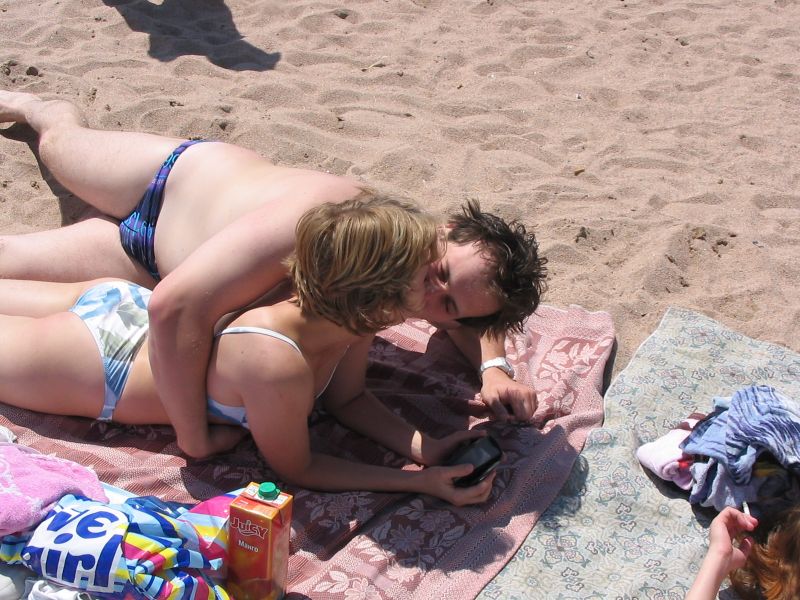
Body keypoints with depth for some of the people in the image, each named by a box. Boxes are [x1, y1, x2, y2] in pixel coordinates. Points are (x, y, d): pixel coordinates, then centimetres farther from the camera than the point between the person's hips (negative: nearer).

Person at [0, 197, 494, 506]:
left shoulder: (344, 315, -21)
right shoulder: (278, 362, -43)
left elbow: (342, 399, -3)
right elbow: (297, 469, -25)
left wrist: (423, 448, -18)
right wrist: (421, 483, -28)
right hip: (91, 363, -6)